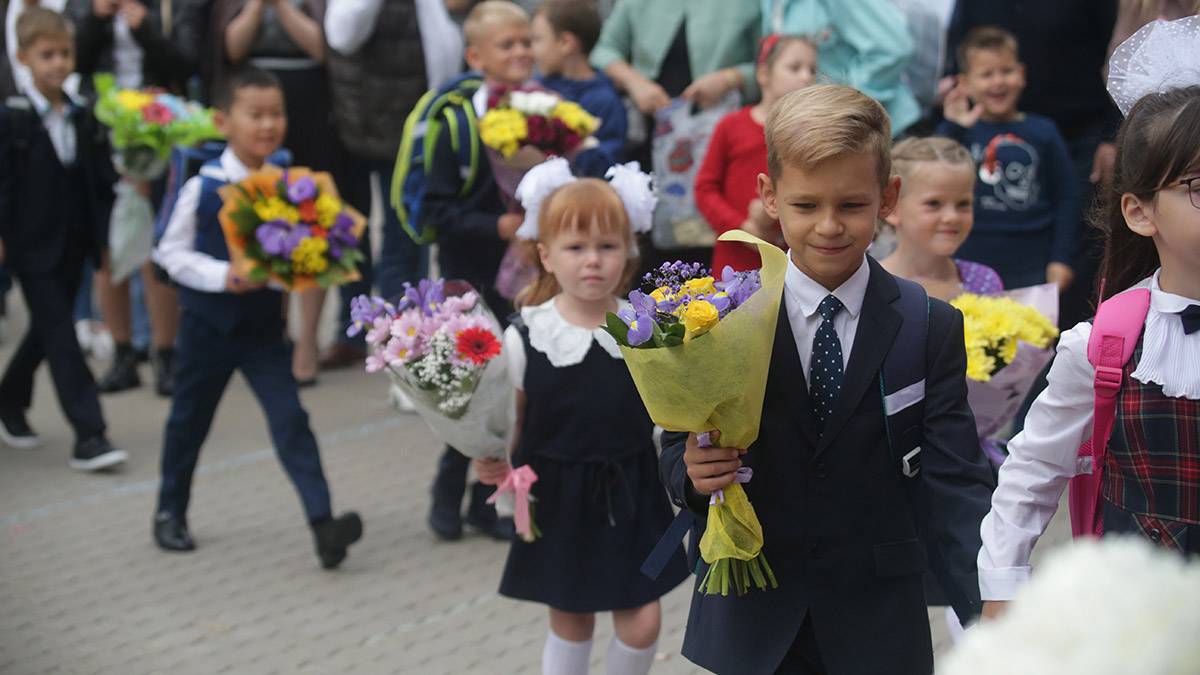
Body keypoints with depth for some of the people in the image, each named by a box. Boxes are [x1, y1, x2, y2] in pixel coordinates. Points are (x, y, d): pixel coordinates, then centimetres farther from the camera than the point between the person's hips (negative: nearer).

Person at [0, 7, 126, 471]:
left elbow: (100, 183, 10)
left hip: (73, 247, 6)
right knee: (61, 339, -8)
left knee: (46, 332, 18)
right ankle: (88, 436, -10)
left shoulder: (84, 120, 8)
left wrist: (101, 238, 3)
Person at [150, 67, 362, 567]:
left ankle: (322, 522, -14)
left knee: (290, 418, -8)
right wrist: (222, 276, -22)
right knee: (190, 418, 15)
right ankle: (170, 511, 35)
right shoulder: (202, 186, -13)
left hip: (264, 323, 1)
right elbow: (171, 251, -8)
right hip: (208, 323, -1)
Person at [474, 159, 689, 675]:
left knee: (642, 623, 1)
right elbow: (509, 424, -2)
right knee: (570, 622, 13)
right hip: (559, 500, -1)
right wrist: (492, 462, -19)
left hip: (632, 496, 1)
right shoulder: (525, 338, -11)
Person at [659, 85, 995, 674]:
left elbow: (953, 486, -8)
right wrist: (693, 471, -22)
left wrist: (995, 616, -20)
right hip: (748, 623, 0)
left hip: (877, 625, 0)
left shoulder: (933, 329, -3)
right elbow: (679, 451, 1)